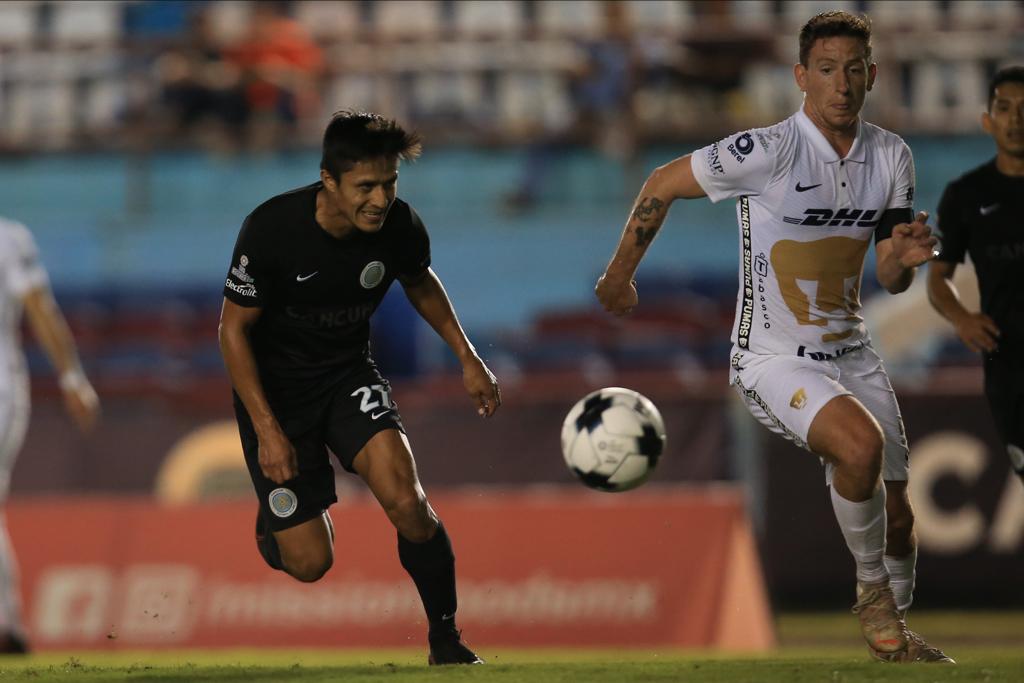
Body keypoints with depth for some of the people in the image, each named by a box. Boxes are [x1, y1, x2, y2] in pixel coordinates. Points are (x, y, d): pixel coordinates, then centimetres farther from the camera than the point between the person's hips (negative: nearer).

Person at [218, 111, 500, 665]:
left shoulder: (400, 228, -16)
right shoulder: (271, 229, -27)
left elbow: (420, 283, 10)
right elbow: (234, 328, -16)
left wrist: (467, 358, 6)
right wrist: (267, 431, -19)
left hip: (349, 374, 2)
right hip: (275, 385, -2)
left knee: (406, 502, -24)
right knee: (310, 563, -5)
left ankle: (445, 640, -4)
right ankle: (274, 514, 33)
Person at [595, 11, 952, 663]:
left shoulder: (891, 156, 1)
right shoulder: (768, 151, -19)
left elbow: (891, 280, 8)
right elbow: (662, 185, -6)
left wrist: (906, 256, -16)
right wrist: (621, 274, 3)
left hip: (851, 353, 6)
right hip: (774, 358, -6)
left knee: (895, 512, 5)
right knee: (861, 443, -32)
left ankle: (896, 630, 32)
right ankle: (872, 590, -9)